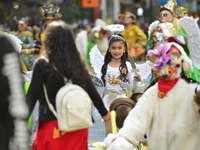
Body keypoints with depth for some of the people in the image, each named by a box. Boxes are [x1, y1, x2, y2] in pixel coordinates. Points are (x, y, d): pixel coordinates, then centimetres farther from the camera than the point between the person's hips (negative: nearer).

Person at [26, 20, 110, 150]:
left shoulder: (42, 64, -6)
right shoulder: (78, 63, 5)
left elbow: (33, 96, -8)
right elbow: (92, 91, 11)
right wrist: (104, 112, 25)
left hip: (52, 124, -4)